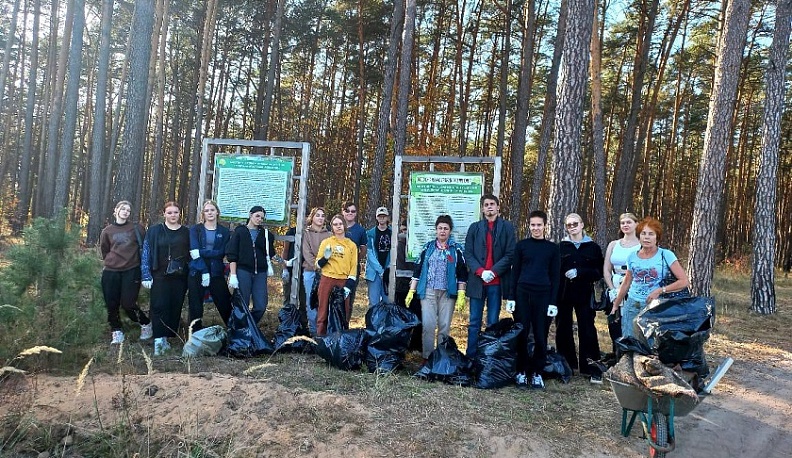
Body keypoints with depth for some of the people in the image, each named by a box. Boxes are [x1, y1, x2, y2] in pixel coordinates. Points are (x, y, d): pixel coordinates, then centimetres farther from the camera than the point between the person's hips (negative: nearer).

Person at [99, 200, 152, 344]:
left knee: (128, 304, -8)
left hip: (132, 271, -3)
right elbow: (104, 250, 19)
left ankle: (146, 324, 15)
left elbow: (145, 246, 4)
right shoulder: (107, 231, 8)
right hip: (111, 272, 3)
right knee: (112, 304, 3)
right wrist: (109, 262, 10)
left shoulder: (136, 228, 2)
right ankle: (116, 331, 21)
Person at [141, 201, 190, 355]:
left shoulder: (186, 233, 8)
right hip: (160, 277, -2)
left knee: (175, 308, 3)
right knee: (159, 307, -9)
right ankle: (159, 340, -8)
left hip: (180, 277, 2)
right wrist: (146, 276, -5)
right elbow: (146, 253, 2)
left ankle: (166, 338, 14)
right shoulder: (154, 231, 3)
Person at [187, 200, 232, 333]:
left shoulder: (224, 231, 9)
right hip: (196, 273, 0)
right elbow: (194, 252, -5)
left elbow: (221, 252, -4)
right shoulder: (195, 229, 6)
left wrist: (202, 252, -15)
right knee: (195, 307, 1)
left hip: (217, 273, 0)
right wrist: (204, 271, -15)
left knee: (225, 305, 1)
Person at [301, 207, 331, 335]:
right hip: (310, 271, -1)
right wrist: (316, 266, -12)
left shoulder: (328, 234, 11)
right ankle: (313, 329, 6)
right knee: (311, 300, 0)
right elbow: (306, 252, -2)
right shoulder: (306, 233, 7)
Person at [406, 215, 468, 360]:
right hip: (428, 291, 1)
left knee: (444, 326, 3)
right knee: (428, 325, -6)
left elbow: (462, 273, 4)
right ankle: (427, 357, 3)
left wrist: (461, 293, -4)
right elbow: (418, 269, 9)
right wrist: (411, 290, 3)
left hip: (448, 292, 0)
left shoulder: (456, 249, 6)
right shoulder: (428, 248, 10)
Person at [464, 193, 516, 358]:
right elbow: (468, 253, 3)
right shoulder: (474, 227, 9)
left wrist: (493, 272, -12)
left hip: (497, 282, -1)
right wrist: (480, 271, -11)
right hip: (477, 281, 1)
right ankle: (471, 356, 11)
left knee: (493, 323, 5)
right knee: (474, 323, 5)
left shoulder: (507, 227, 5)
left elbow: (510, 254, -2)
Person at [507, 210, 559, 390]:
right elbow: (515, 272, 7)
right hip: (522, 294, 0)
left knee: (540, 335, 2)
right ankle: (521, 371, 10)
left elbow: (555, 276, 6)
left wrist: (553, 302, -1)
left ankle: (537, 373, 12)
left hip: (543, 296, 0)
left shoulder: (553, 248, 7)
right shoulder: (522, 245, 7)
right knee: (521, 334, 1)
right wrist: (511, 297, 1)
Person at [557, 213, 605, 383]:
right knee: (563, 329, 4)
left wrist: (579, 272, -13)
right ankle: (567, 365, 16)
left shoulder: (593, 247, 6)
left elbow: (599, 272, 1)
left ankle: (591, 368, 3)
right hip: (563, 294, 1)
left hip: (584, 295, -1)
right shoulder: (560, 247, 6)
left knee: (587, 330, -3)